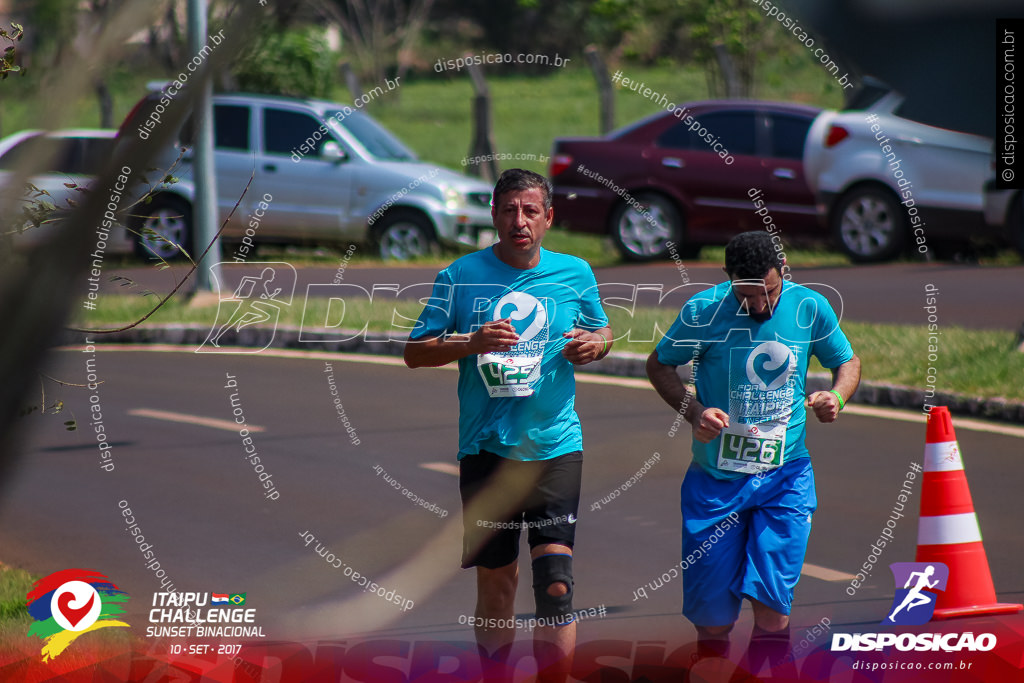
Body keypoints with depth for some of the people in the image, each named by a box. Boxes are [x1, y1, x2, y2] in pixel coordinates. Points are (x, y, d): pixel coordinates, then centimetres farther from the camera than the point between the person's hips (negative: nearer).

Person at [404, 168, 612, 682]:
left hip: (555, 447, 0)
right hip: (486, 448, 0)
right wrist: (472, 343, -16)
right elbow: (415, 352, 1)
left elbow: (601, 332, 21)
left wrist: (594, 344, -3)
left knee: (556, 586, -11)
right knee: (495, 588, 7)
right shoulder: (461, 275, 0)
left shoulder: (575, 273, 5)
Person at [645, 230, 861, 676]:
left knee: (772, 606, -11)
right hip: (715, 479, -1)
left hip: (785, 476, 1)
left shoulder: (810, 308, -2)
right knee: (712, 618, 1)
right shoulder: (703, 311, -8)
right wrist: (693, 411, -11)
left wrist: (836, 398, -9)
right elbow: (659, 364, 6)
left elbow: (847, 361, 13)